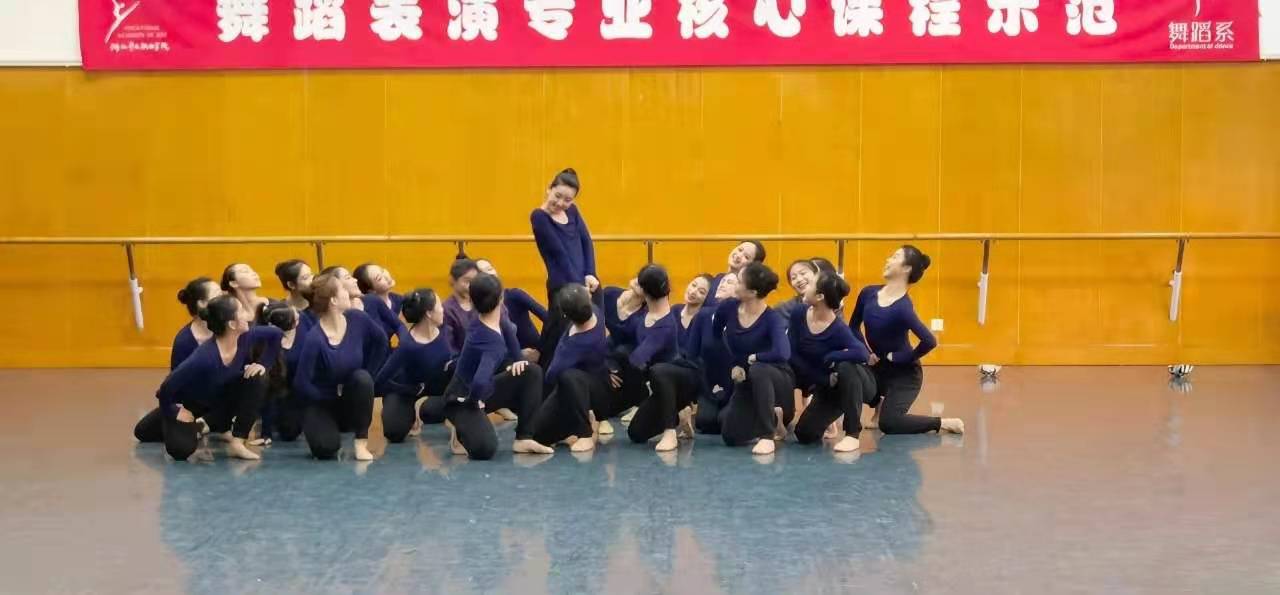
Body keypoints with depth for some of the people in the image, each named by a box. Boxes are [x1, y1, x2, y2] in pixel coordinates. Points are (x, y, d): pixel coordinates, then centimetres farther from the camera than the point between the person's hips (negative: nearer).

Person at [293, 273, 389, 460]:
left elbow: (381, 341, 9)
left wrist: (366, 378, 2)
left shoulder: (357, 320, -10)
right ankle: (321, 425, 12)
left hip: (351, 399, 4)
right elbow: (301, 383, -23)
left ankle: (361, 443, -15)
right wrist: (331, 400, -12)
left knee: (362, 378, -30)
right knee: (326, 448, -28)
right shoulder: (314, 339, -26)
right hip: (323, 403, -3)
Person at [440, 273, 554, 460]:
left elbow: (507, 329, 19)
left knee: (532, 372, -3)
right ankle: (461, 431, 3)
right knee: (485, 449, -33)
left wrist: (518, 359, 11)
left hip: (479, 392, 9)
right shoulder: (493, 342, -32)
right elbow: (480, 382, -47)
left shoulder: (486, 321, -7)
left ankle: (524, 438, -2)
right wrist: (475, 402, -26)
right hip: (462, 400, -9)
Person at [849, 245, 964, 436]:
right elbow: (853, 326, 8)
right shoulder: (868, 293, -6)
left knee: (888, 423, -20)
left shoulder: (903, 308, -26)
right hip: (877, 367, 7)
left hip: (903, 373, -7)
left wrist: (900, 358, -20)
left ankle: (943, 423, 0)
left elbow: (930, 342, -33)